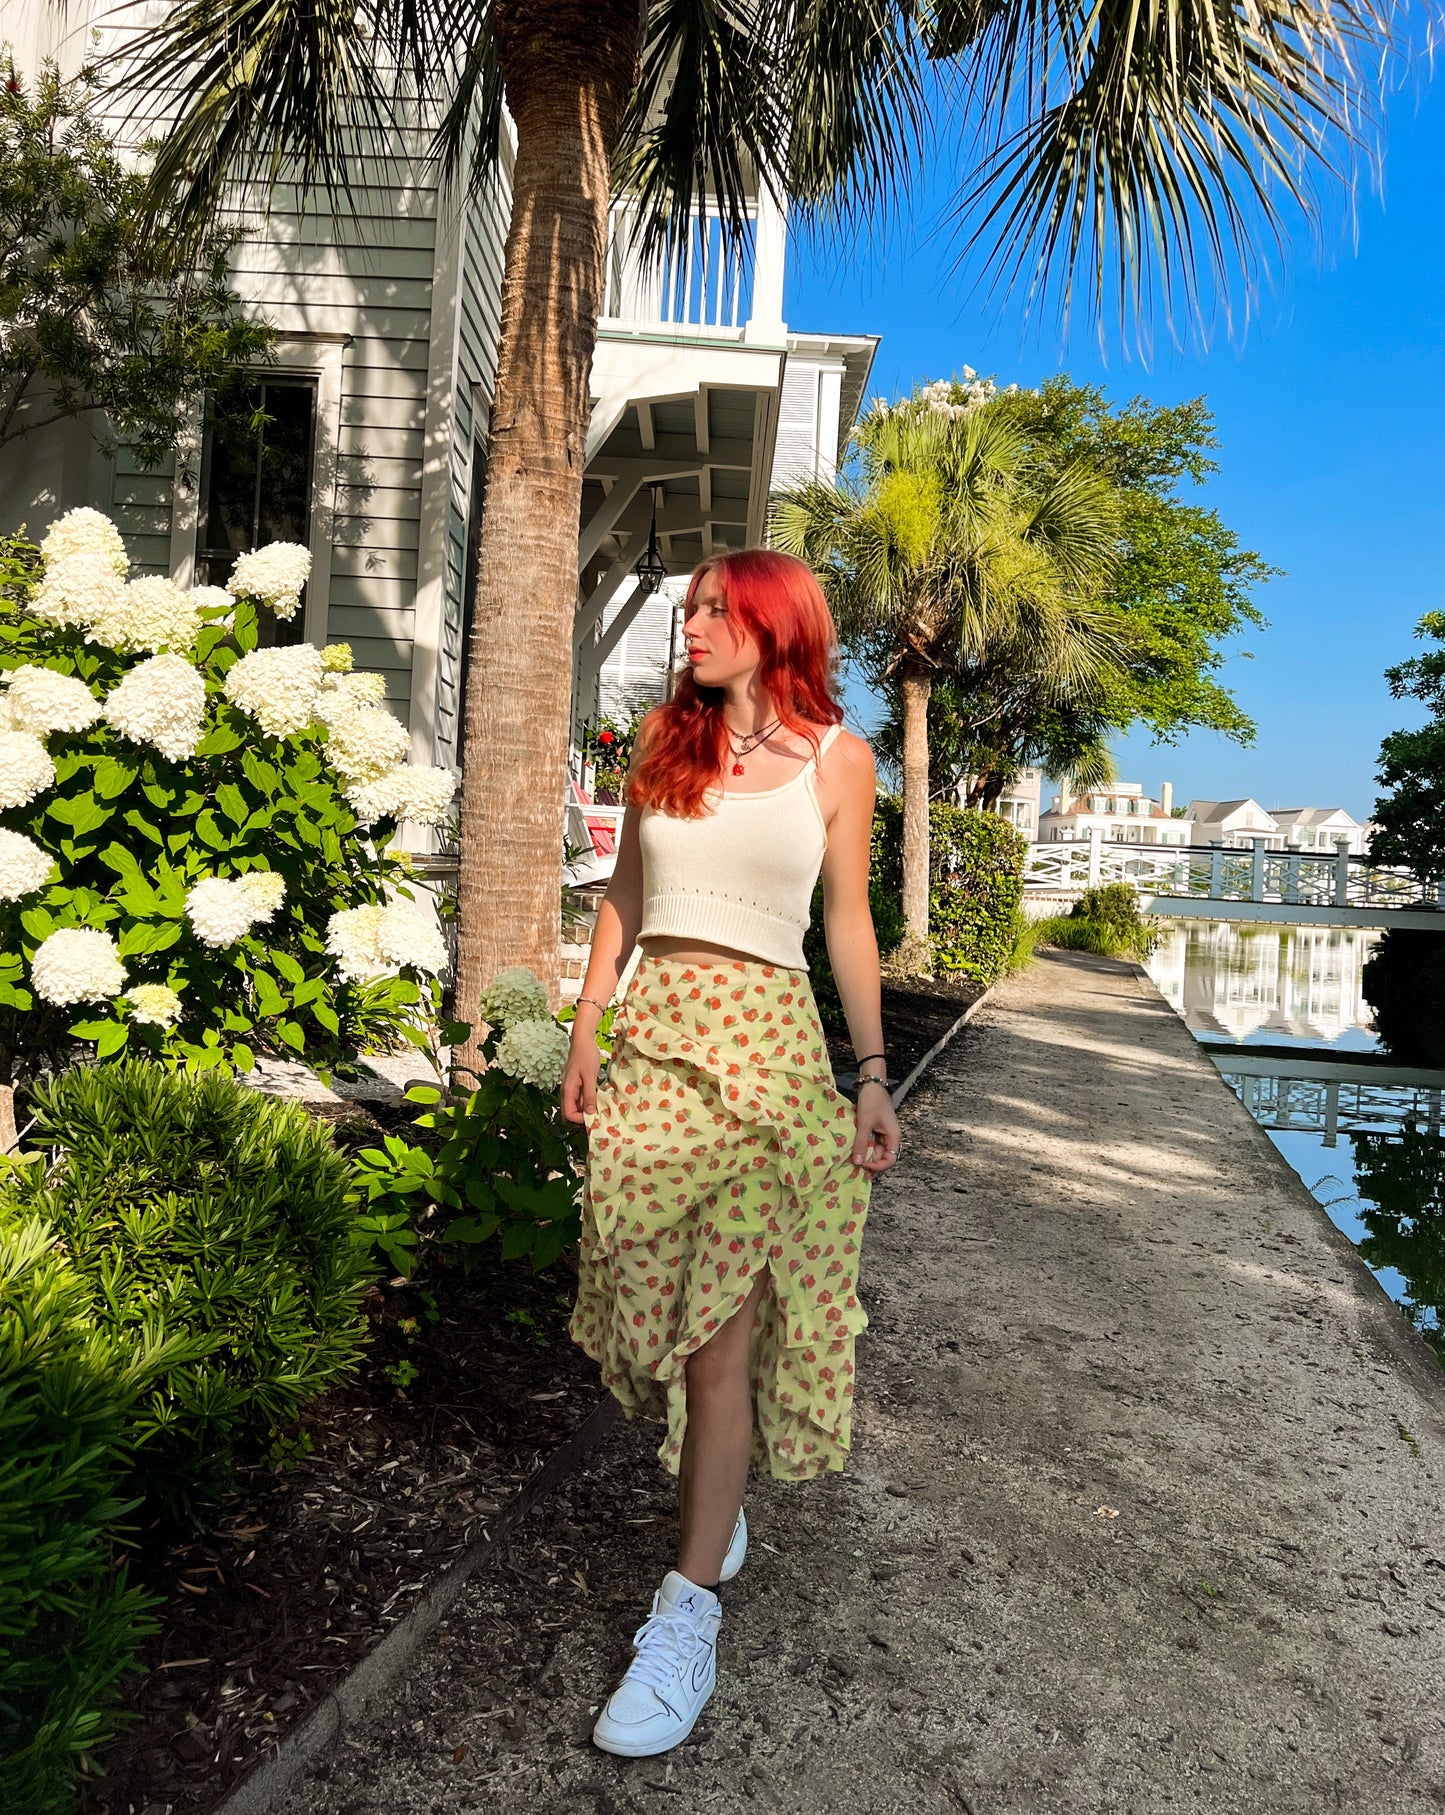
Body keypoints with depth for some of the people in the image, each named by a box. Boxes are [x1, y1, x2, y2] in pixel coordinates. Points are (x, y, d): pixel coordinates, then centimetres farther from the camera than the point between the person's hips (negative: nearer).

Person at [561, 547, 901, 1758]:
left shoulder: (837, 758, 3)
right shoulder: (666, 739, 11)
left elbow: (848, 922, 5)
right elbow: (625, 892, 15)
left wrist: (873, 1075, 2)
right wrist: (589, 1024, 9)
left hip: (766, 1040, -3)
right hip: (654, 1029, 4)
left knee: (724, 1320, -5)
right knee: (648, 1283, 9)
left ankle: (693, 1601, 8)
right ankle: (717, 1492, 38)